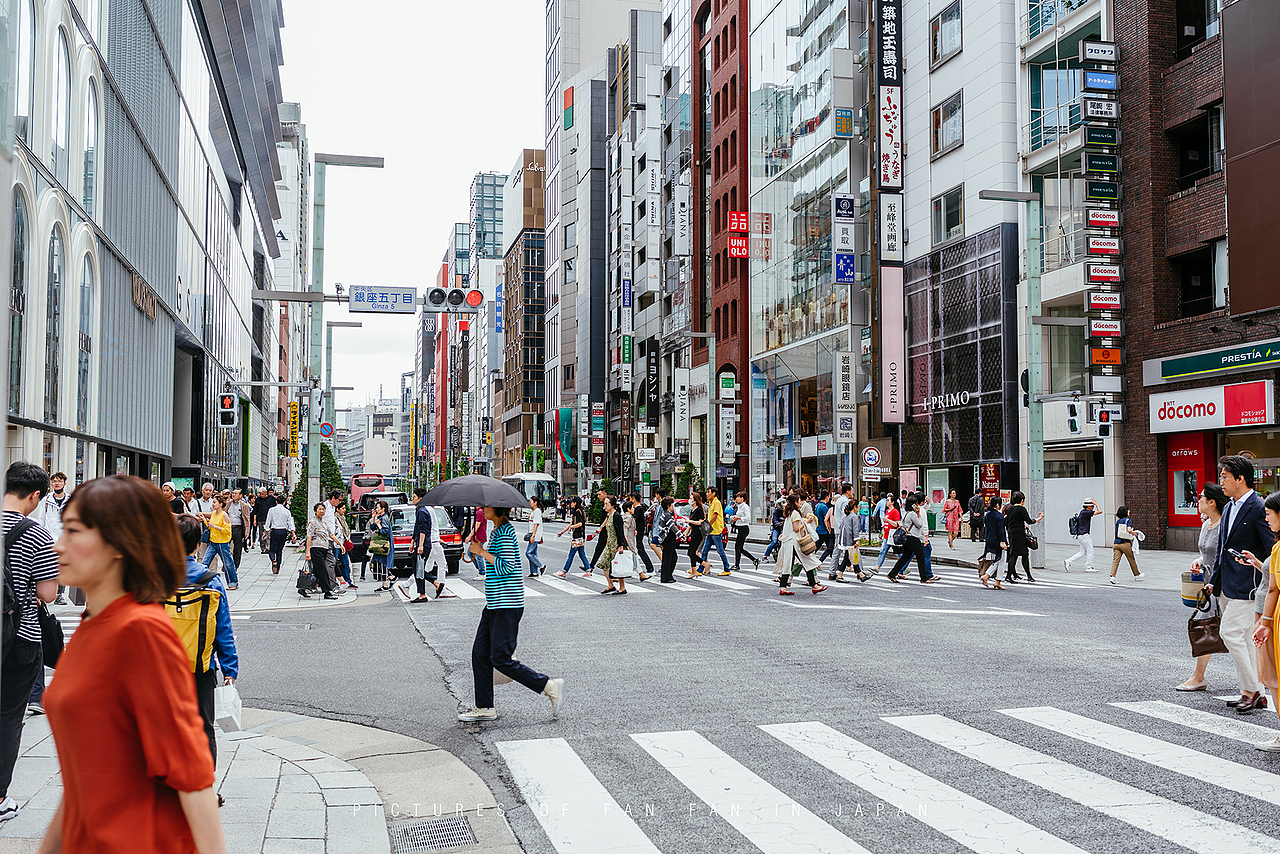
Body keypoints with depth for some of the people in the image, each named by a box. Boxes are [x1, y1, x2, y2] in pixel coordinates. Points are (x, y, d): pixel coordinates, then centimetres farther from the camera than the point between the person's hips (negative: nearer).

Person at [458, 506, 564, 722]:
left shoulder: (505, 532, -15)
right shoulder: (497, 531, 15)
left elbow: (507, 567, -23)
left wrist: (482, 552, -17)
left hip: (507, 606, -10)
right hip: (495, 606, 10)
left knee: (501, 659, -8)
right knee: (480, 654, 9)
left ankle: (550, 686, 0)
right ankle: (485, 708, 16)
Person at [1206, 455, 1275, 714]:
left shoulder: (1258, 509, -13)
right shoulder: (1229, 508, 15)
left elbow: (1272, 550, -13)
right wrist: (1213, 580, 16)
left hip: (1245, 584, -9)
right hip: (1229, 585, 9)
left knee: (1231, 633, -12)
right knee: (1244, 638, 12)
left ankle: (1251, 690, -1)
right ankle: (1257, 695, 18)